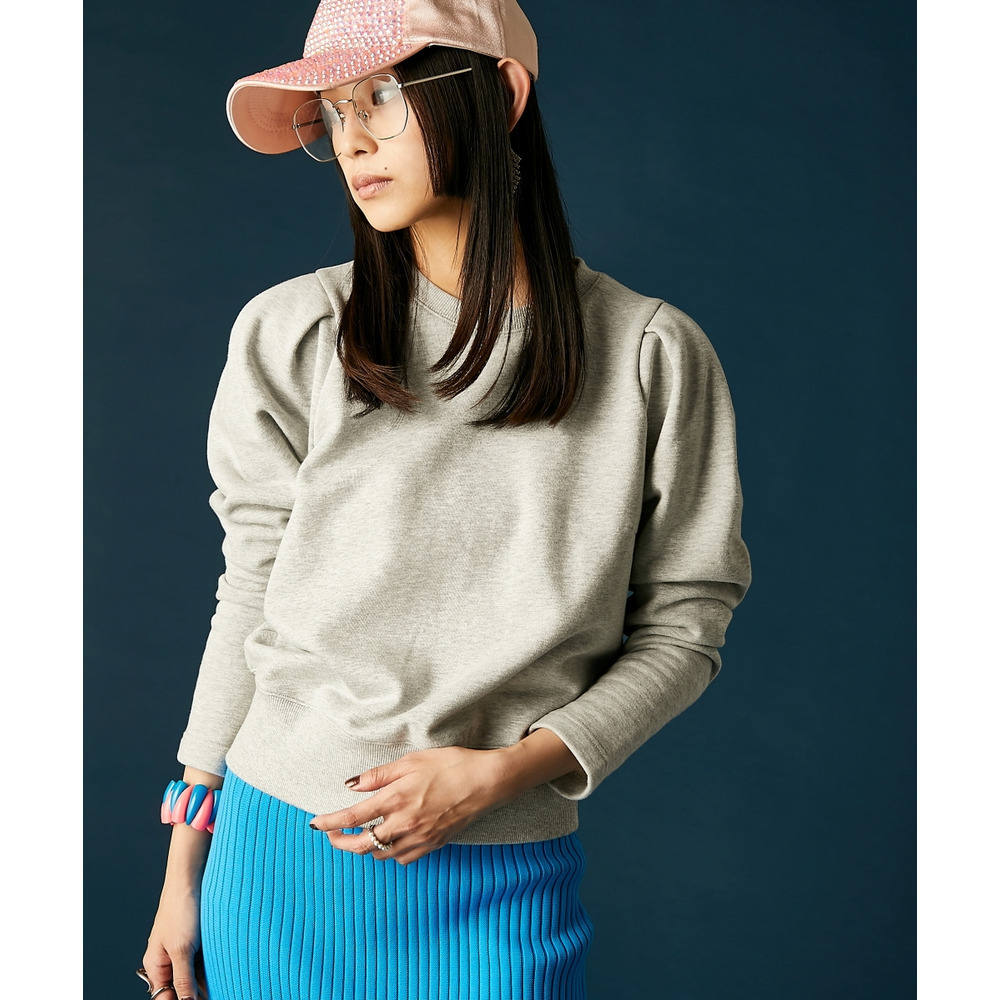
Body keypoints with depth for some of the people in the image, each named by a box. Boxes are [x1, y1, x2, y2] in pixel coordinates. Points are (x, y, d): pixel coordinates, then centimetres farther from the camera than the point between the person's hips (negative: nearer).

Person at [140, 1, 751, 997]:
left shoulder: (652, 356, -5)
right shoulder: (292, 335, -2)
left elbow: (682, 628, -1)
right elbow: (250, 599, 3)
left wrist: (504, 770, -14)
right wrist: (185, 870, 6)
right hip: (282, 855, 1)